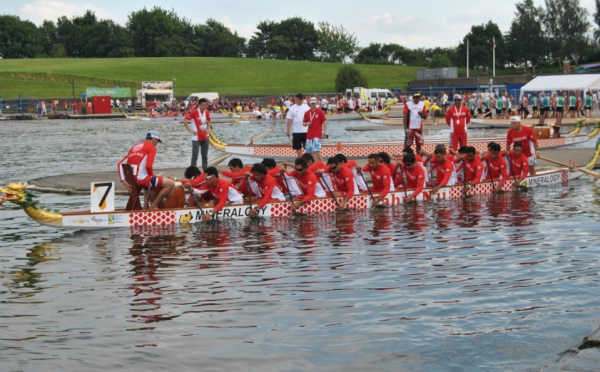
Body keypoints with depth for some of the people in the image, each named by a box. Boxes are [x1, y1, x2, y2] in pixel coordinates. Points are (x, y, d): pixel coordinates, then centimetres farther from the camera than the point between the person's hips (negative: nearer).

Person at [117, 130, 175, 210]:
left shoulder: (135, 147, 22)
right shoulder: (151, 147, 1)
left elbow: (120, 164, 14)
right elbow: (148, 166, -15)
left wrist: (124, 181, 7)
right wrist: (152, 176, 5)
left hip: (132, 180, 9)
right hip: (141, 178, -9)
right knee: (171, 184, -6)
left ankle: (146, 206, 25)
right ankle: (154, 206, -5)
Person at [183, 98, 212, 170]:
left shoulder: (206, 112, 3)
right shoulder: (194, 112, -14)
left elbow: (209, 120, 23)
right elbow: (185, 120, -13)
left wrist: (208, 129, 10)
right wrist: (190, 130, -14)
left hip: (205, 137, 6)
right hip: (196, 137, -6)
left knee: (205, 155, 12)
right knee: (195, 155, -3)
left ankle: (205, 170, 20)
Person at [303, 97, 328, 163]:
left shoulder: (320, 112, -3)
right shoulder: (307, 113, 10)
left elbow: (324, 122, -5)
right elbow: (303, 123, 18)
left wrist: (324, 133, -12)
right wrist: (307, 123, -6)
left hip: (317, 135, -5)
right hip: (309, 135, 5)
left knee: (317, 150, -17)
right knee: (310, 151, 5)